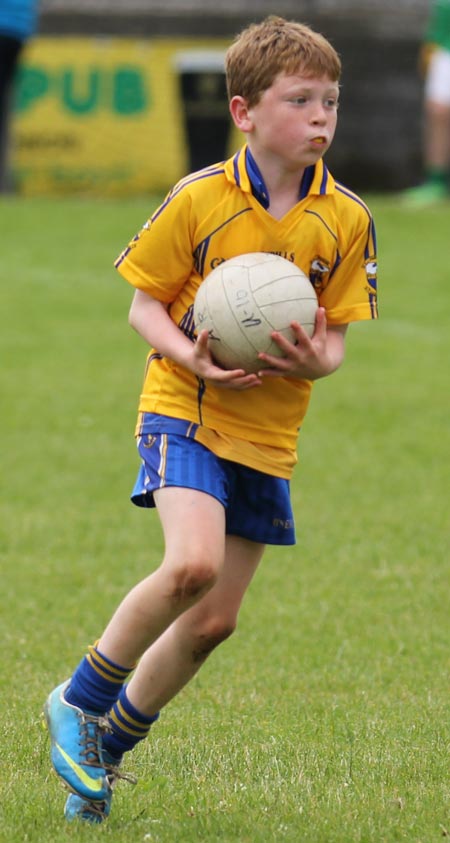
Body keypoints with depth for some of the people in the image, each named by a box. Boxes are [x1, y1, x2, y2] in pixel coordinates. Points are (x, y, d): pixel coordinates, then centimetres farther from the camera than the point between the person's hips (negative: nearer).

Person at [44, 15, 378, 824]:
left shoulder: (346, 220, -2)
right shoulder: (199, 200, -11)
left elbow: (335, 334, 4)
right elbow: (143, 303, -3)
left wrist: (319, 360, -19)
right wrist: (190, 357, -22)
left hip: (269, 432, 5)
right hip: (184, 411, -4)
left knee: (213, 621, 6)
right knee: (193, 563, -28)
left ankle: (108, 745, 28)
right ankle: (79, 701, -6)